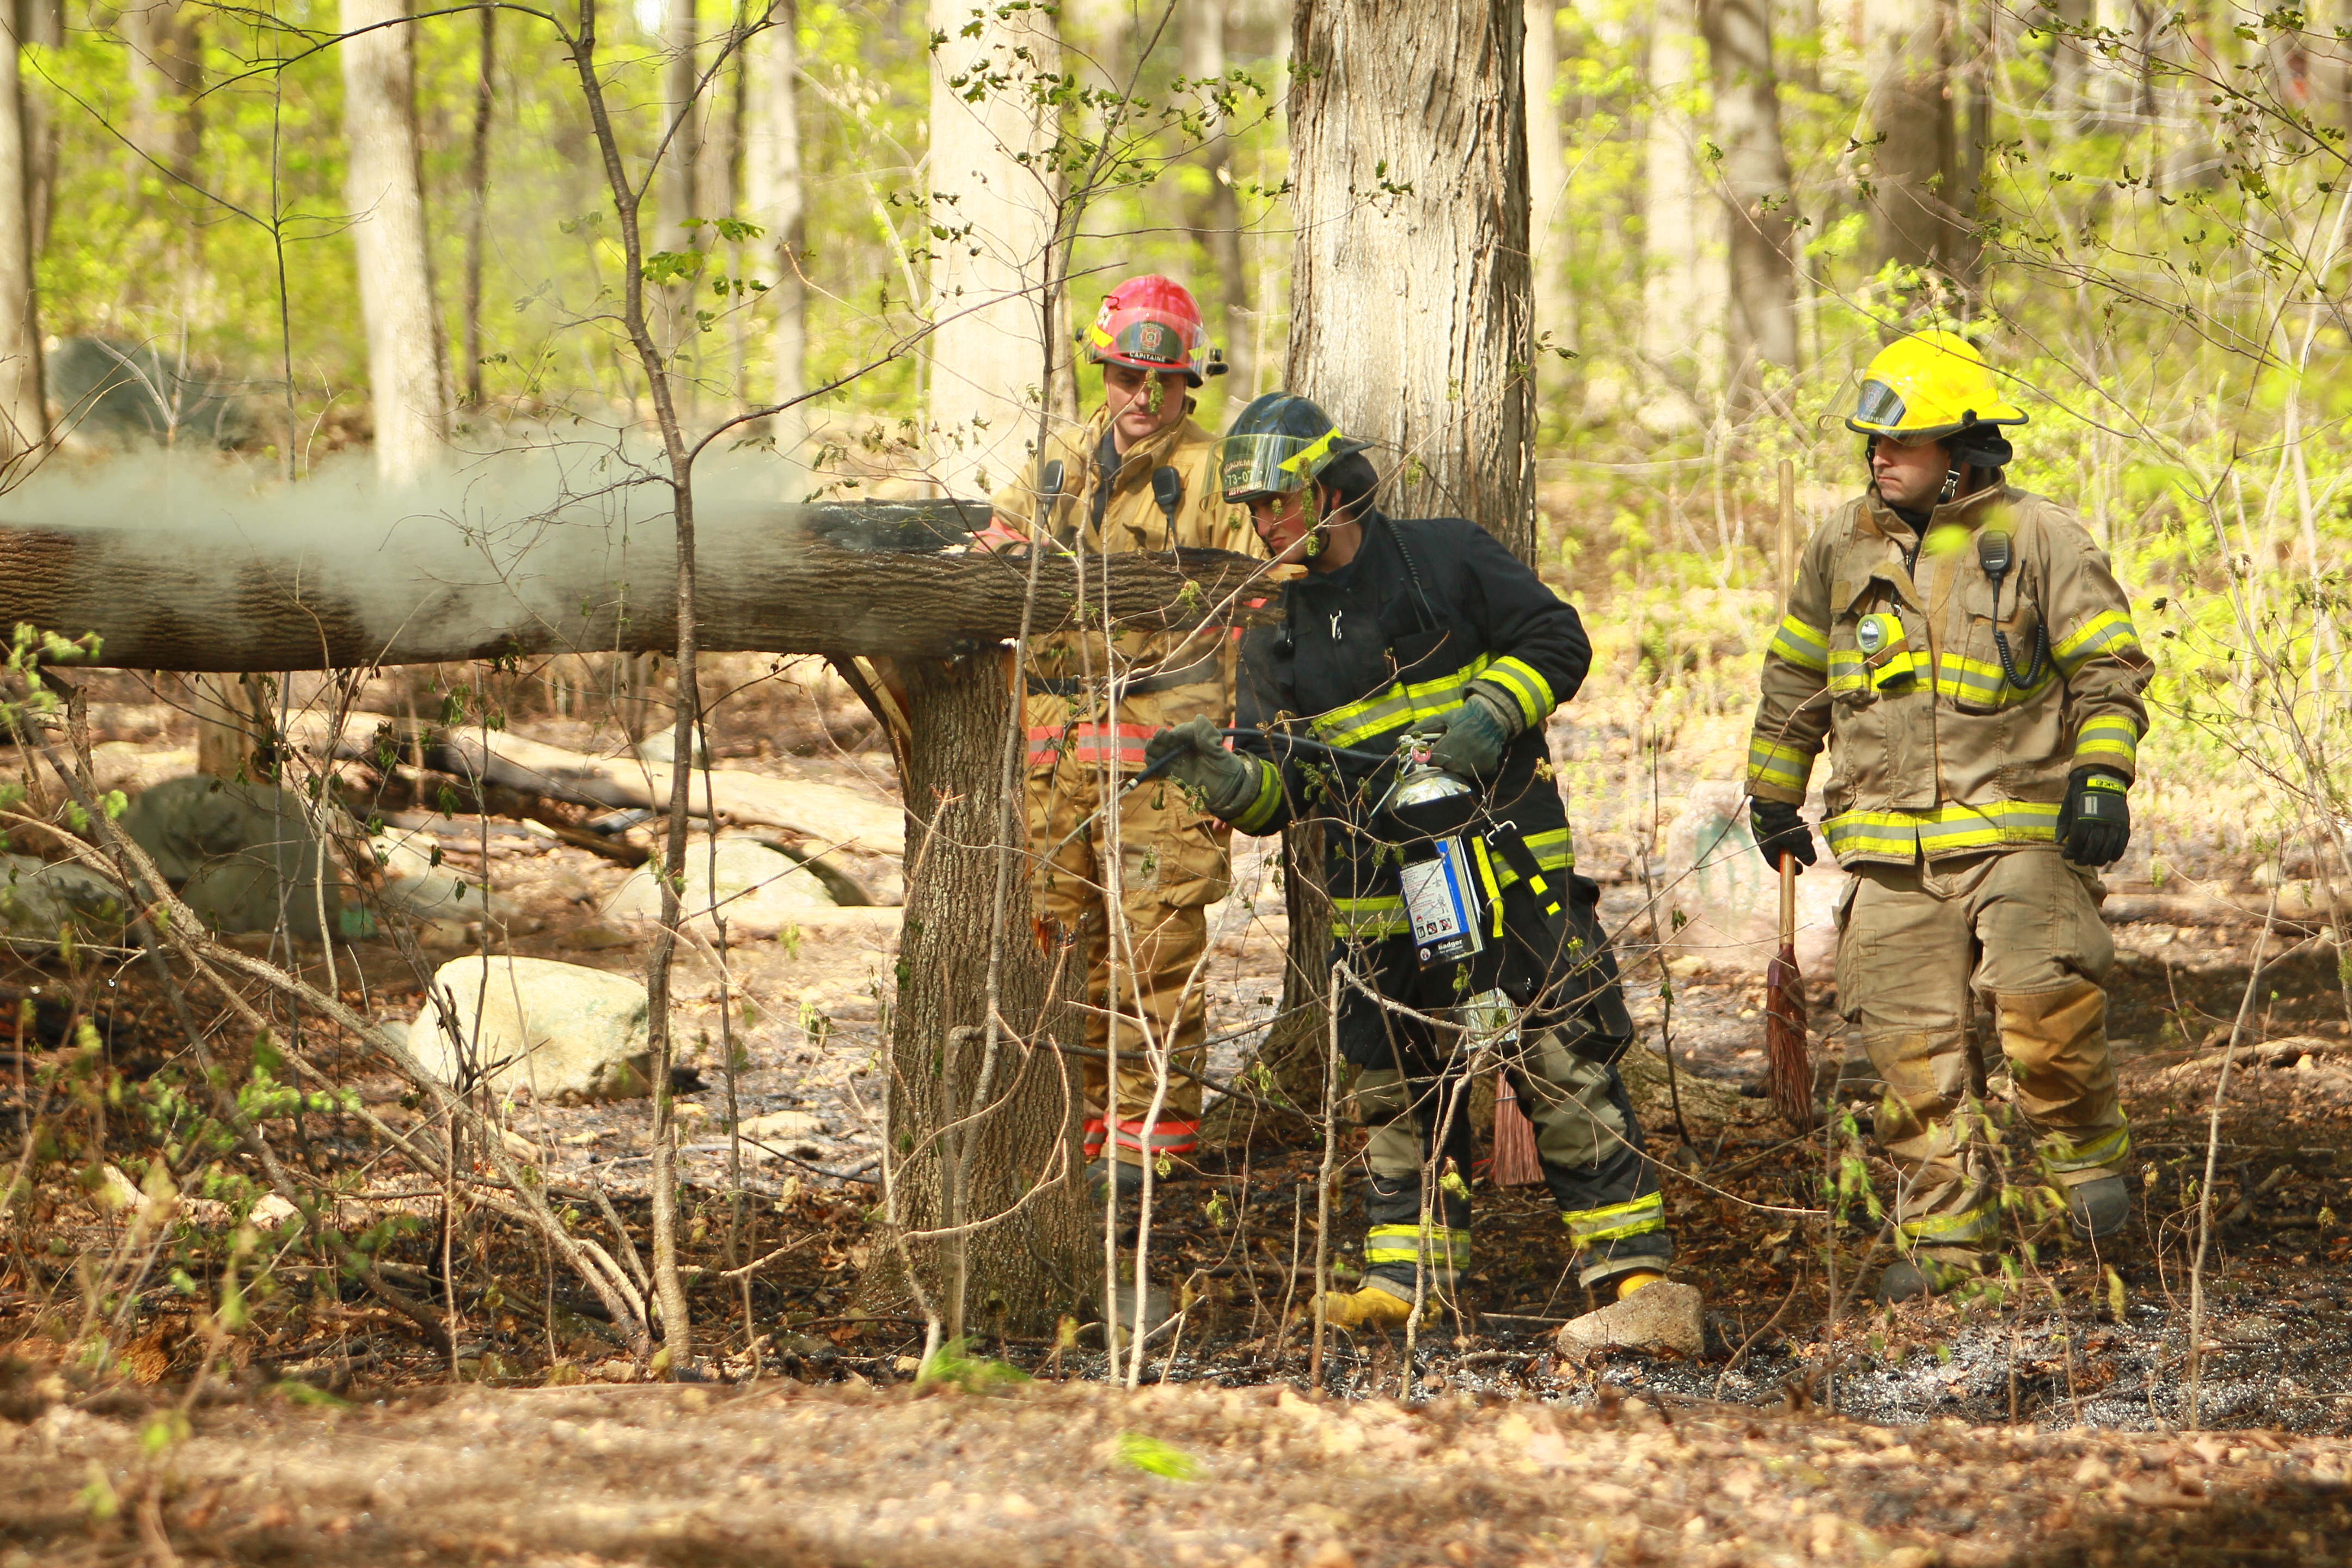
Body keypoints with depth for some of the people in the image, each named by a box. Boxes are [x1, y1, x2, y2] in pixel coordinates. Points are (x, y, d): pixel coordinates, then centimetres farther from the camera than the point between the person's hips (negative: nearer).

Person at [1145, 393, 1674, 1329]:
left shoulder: (1446, 559, 2)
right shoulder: (1275, 639, 13)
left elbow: (1555, 640, 2)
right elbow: (1279, 792, 7)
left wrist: (1489, 716, -14)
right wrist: (1221, 776, -15)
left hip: (1509, 865, -4)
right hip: (1377, 895, 4)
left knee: (1564, 1067, -8)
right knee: (1398, 1092, 6)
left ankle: (1632, 1261, -5)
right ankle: (1406, 1276, 15)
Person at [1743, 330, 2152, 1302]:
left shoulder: (2037, 539, 1)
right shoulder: (1843, 548, 12)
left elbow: (2108, 667, 1)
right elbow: (1796, 679, 23)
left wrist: (2101, 780, -11)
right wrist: (1773, 796, 25)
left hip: (2017, 828, -4)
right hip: (1886, 845, 4)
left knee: (2043, 996, -21)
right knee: (1911, 1041, -1)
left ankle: (2084, 1151, 4)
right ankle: (1949, 1235, 7)